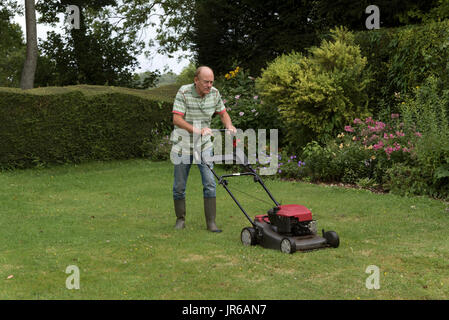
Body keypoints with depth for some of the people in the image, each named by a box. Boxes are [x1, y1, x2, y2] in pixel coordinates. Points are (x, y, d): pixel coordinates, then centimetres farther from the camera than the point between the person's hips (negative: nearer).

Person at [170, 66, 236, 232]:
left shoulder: (214, 93, -4)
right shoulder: (184, 92, -17)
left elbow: (223, 113, 10)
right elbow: (177, 119, -23)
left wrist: (229, 127, -10)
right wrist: (197, 130, -33)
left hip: (204, 145, 3)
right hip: (183, 145, -3)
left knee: (210, 183, -7)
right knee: (179, 186, 5)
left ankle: (211, 222, -1)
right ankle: (180, 219, 23)